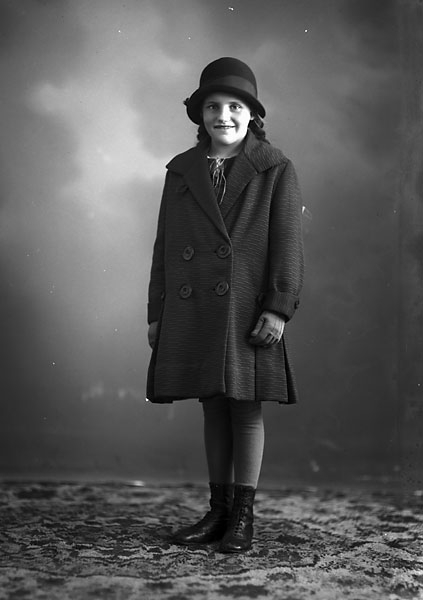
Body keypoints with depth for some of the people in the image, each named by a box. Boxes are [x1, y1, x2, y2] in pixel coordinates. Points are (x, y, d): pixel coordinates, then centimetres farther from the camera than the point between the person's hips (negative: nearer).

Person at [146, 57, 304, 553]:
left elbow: (287, 245, -6)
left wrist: (279, 308, -14)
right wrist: (156, 313, 8)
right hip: (192, 311, 4)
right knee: (213, 408, 11)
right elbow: (164, 245, 12)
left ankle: (243, 517, 11)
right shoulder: (181, 172, 10)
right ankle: (218, 510, 21)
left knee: (246, 408, 2)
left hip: (247, 310, -4)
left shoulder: (275, 171, 0)